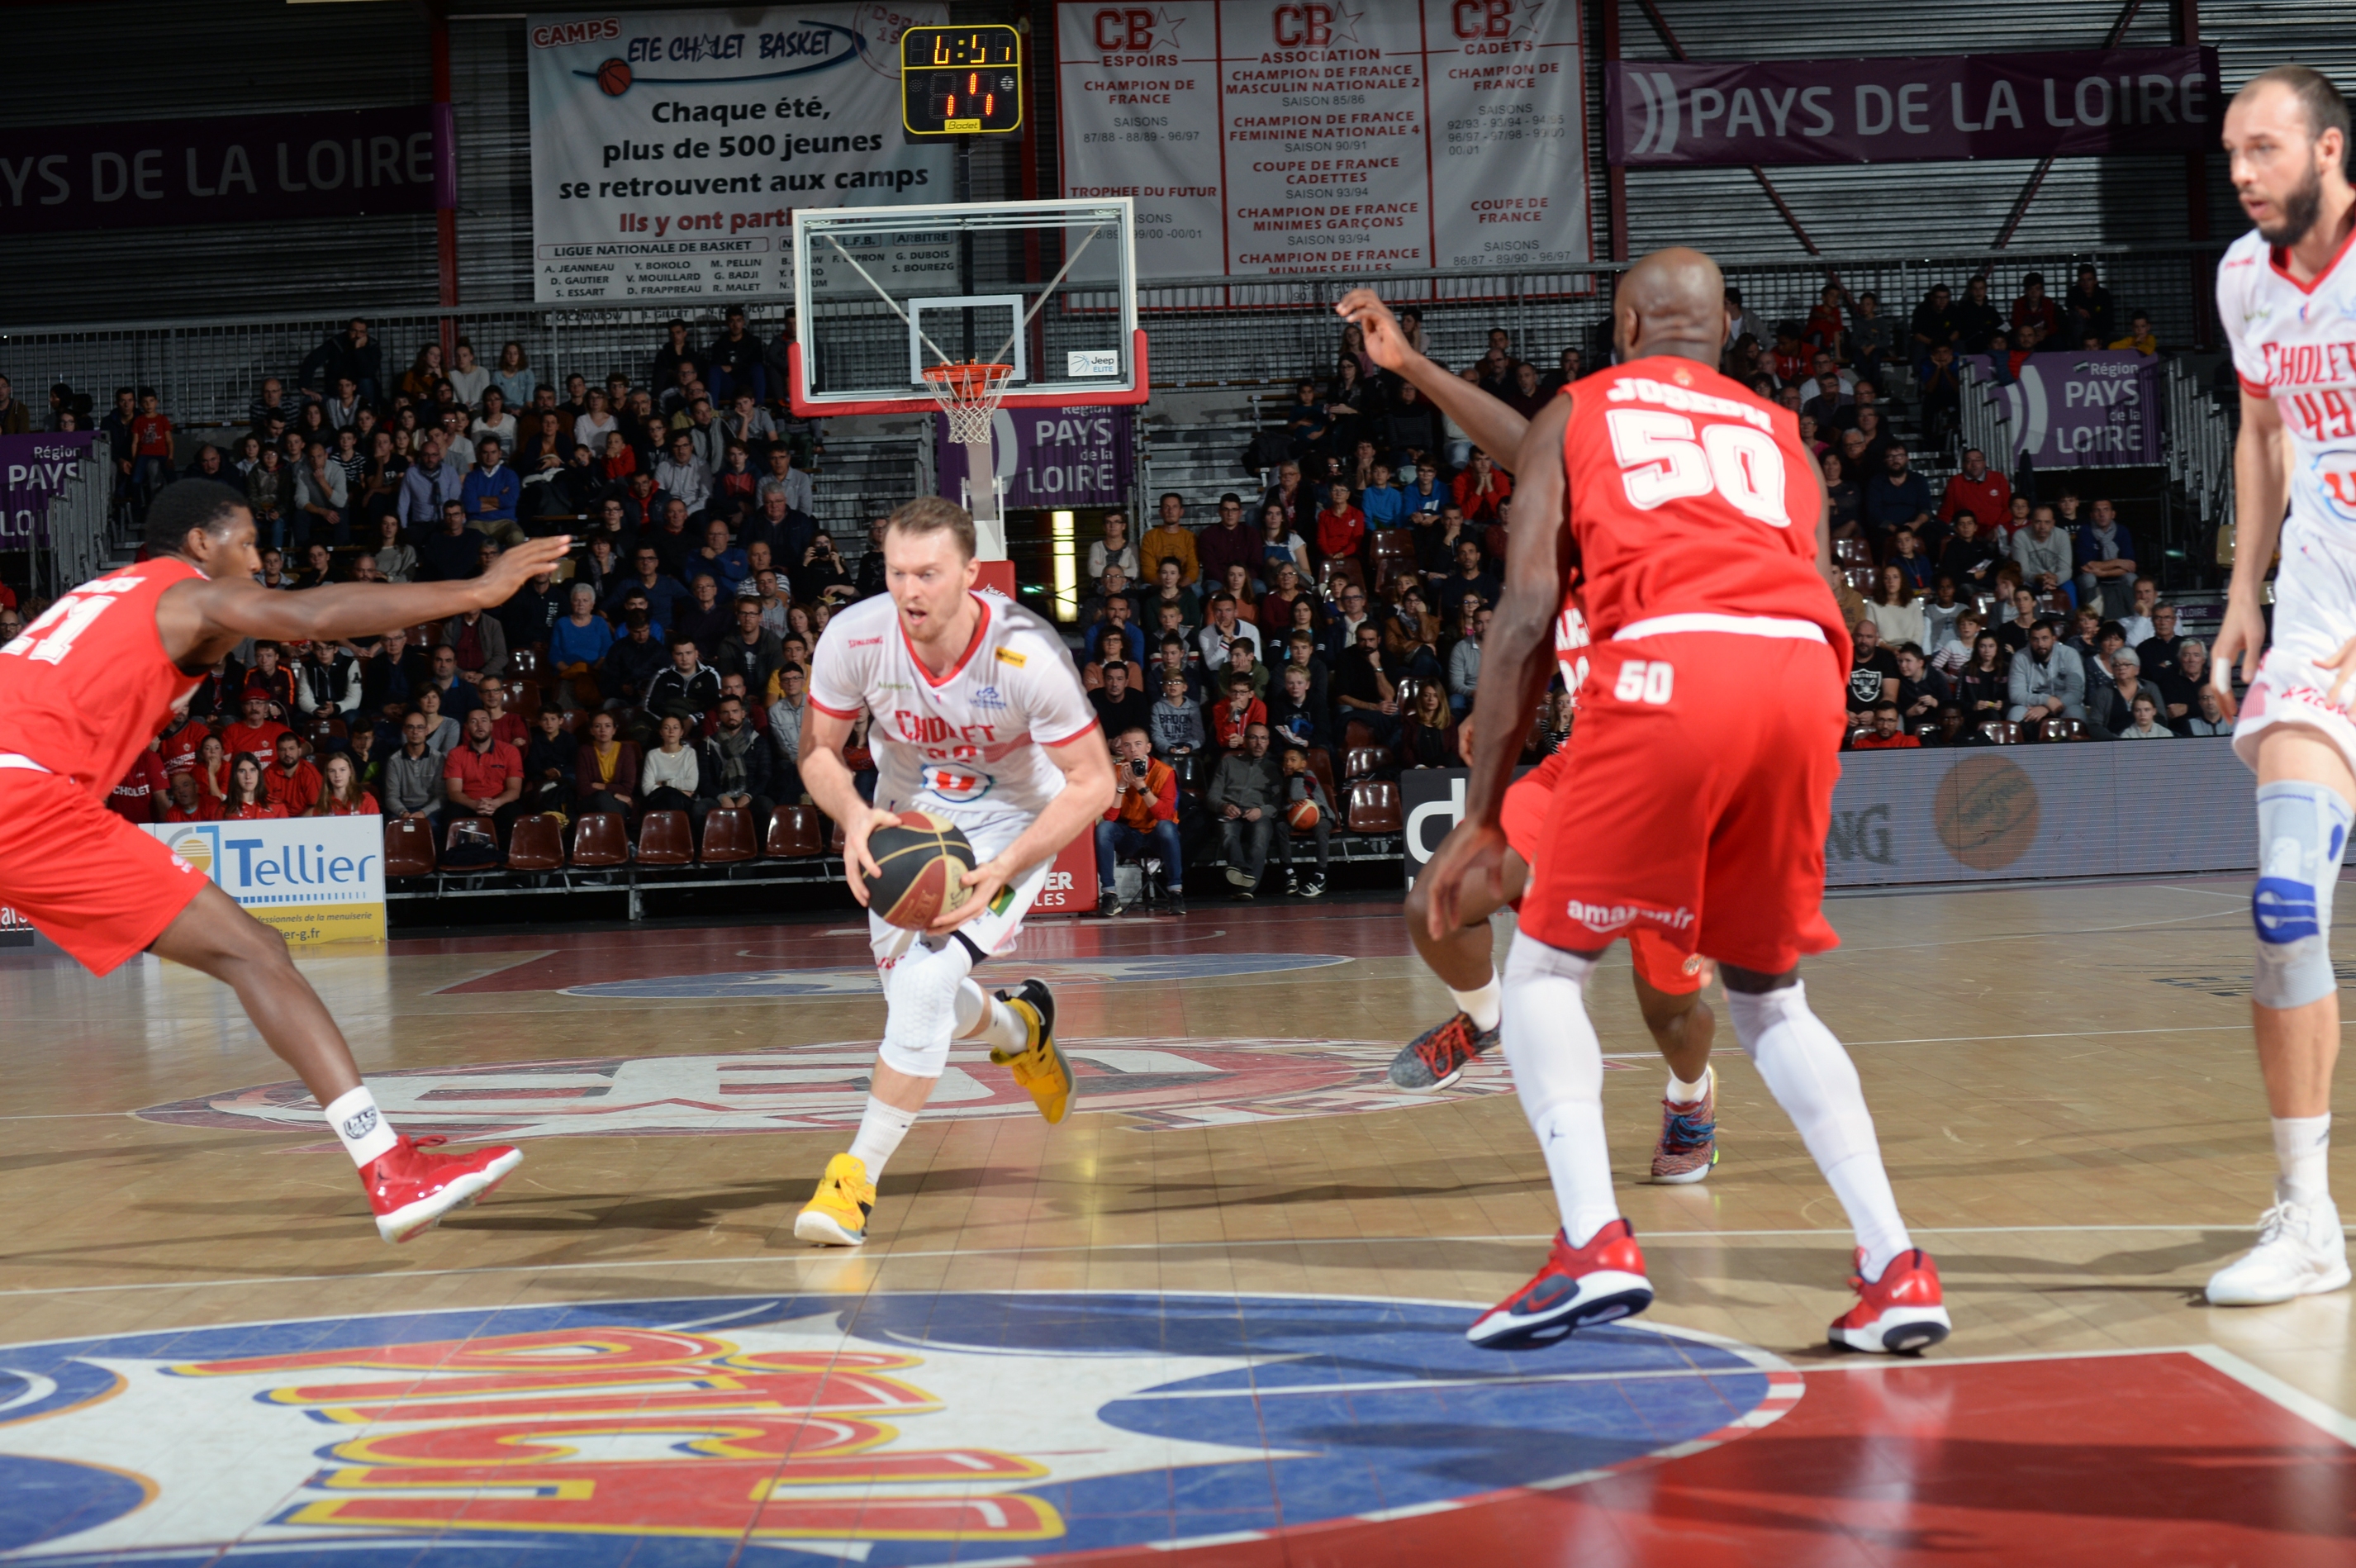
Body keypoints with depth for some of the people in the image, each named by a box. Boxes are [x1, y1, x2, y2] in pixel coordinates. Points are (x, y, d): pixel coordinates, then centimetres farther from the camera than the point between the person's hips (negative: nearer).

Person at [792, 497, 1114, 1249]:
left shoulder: (1027, 653, -31)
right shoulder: (854, 637, -23)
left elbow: (1092, 783, -21)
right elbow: (818, 752, -6)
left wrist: (1002, 871, -31)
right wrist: (854, 816, -29)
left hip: (1012, 823, -4)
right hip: (906, 820, 4)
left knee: (926, 977, -23)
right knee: (915, 1000, 10)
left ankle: (858, 1177, -13)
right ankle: (1020, 1027, 46)